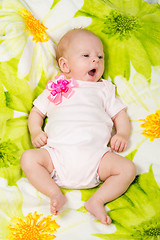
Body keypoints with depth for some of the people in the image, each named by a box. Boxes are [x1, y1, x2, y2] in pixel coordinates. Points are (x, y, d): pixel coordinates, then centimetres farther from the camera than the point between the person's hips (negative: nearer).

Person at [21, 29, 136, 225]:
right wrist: (36, 132, 3)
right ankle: (55, 194, -18)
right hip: (58, 152, 0)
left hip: (94, 154, 0)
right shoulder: (54, 89, 22)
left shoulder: (103, 90, 24)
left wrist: (122, 135, 1)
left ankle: (97, 201, -17)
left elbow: (120, 114, 23)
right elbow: (36, 112, 25)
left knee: (127, 168, -20)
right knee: (28, 158, -21)